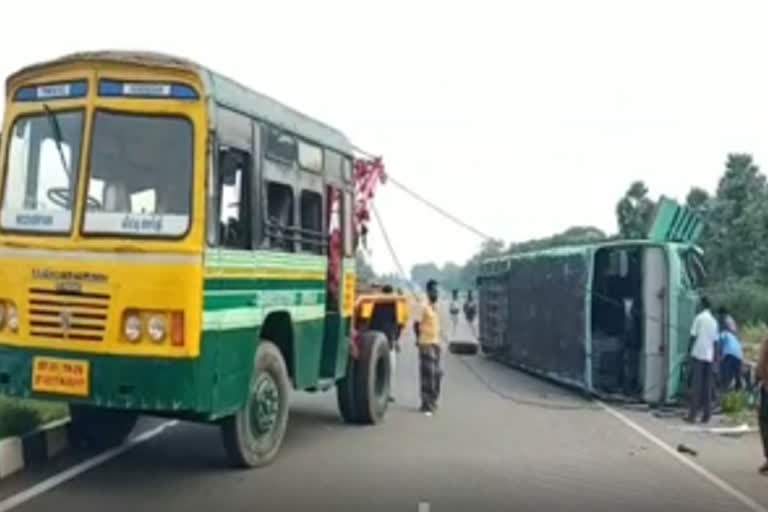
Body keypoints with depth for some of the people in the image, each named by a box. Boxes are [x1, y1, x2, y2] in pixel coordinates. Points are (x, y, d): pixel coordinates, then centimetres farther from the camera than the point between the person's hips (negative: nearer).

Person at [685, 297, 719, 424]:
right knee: (707, 387, 7)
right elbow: (715, 341, 11)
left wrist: (690, 352, 0)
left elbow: (693, 336, -8)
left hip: (698, 354, -5)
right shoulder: (714, 321, 11)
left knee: (696, 385, -6)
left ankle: (692, 415, -8)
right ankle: (706, 415, 7)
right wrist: (714, 357, 16)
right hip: (709, 356, 5)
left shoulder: (699, 318, -4)